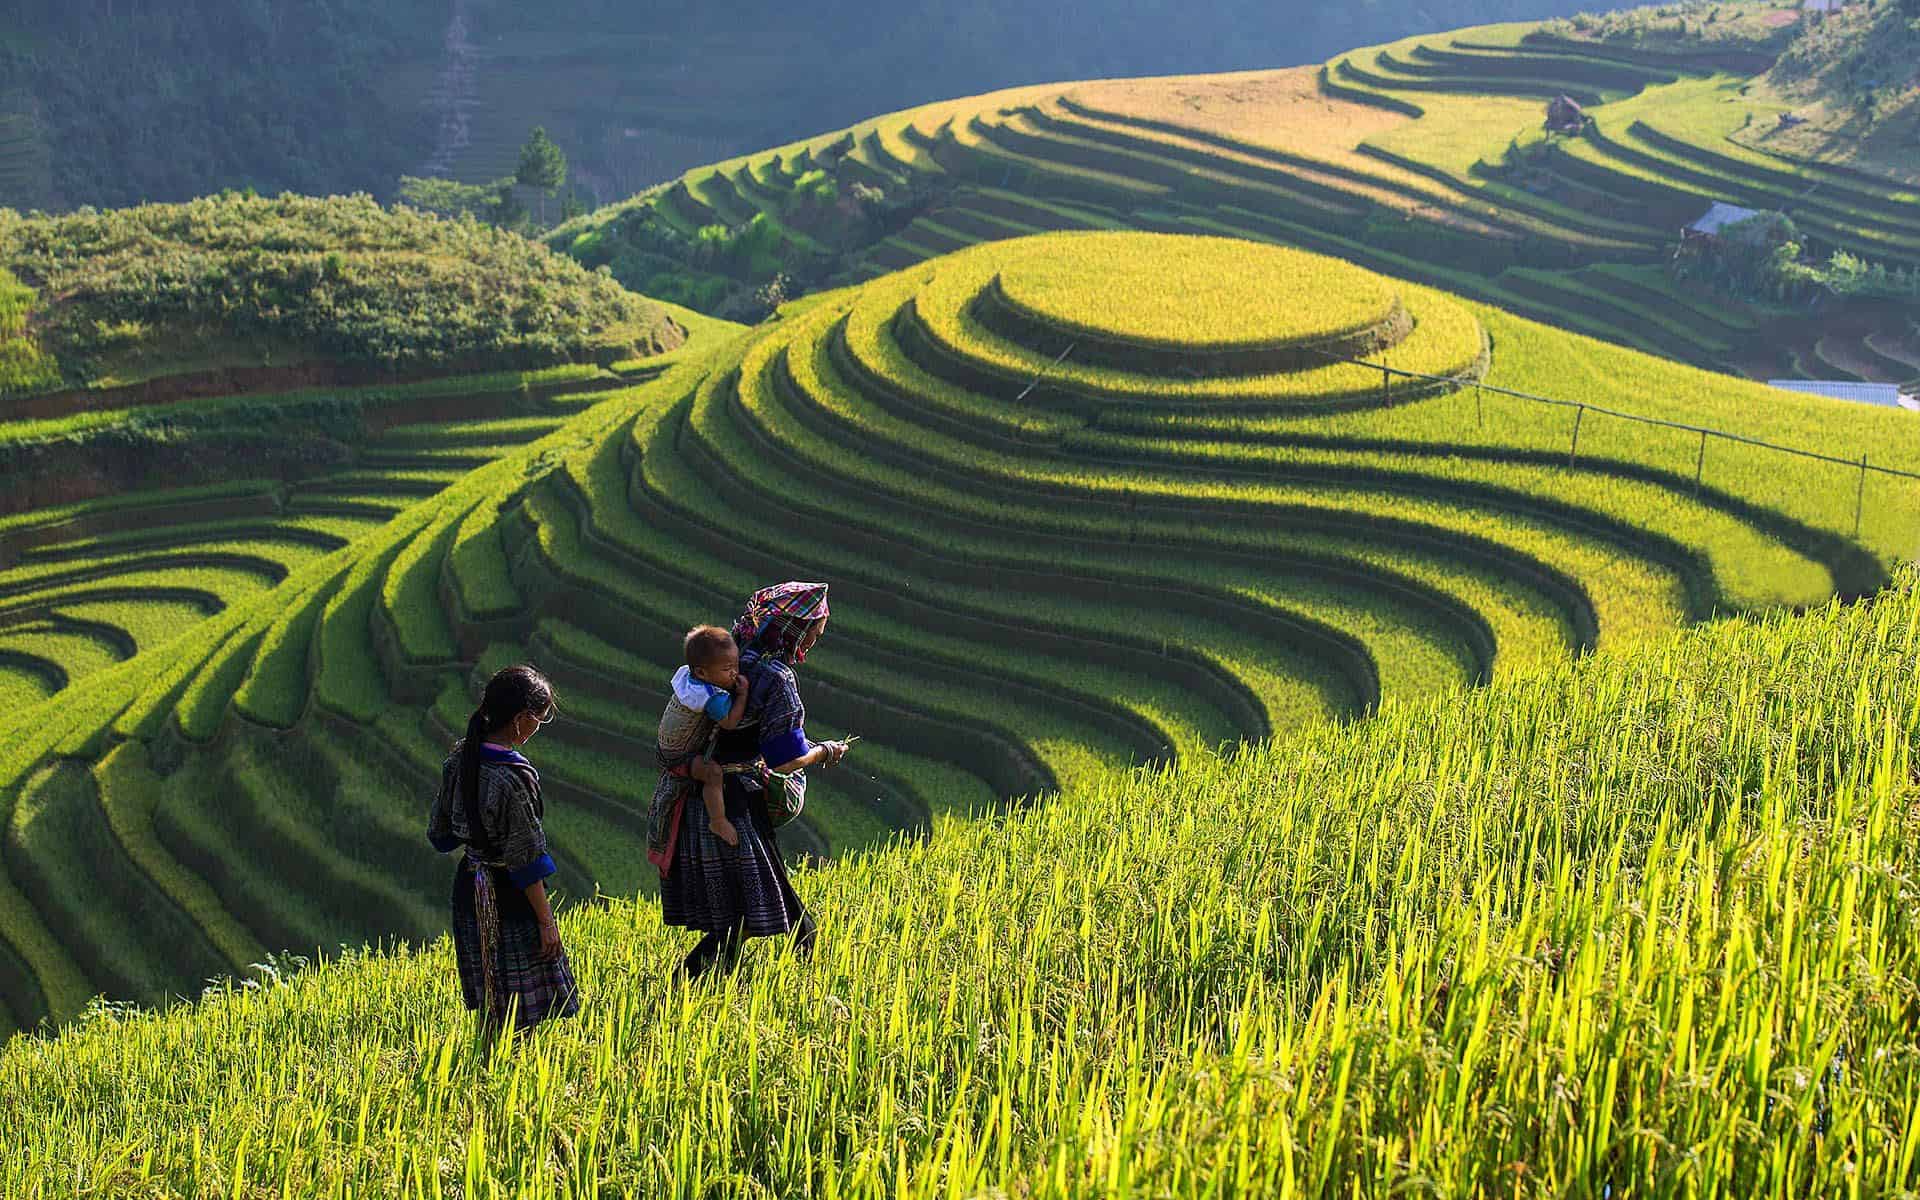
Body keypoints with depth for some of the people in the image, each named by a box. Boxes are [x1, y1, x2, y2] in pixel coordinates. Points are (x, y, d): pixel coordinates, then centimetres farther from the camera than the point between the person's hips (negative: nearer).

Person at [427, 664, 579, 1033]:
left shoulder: (460, 756, -3)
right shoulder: (513, 778, -26)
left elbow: (440, 832, 8)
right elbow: (525, 860, -21)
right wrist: (546, 921, -12)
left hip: (469, 887, 8)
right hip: (508, 894, -8)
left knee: (491, 1006, 19)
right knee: (520, 1010, 3)